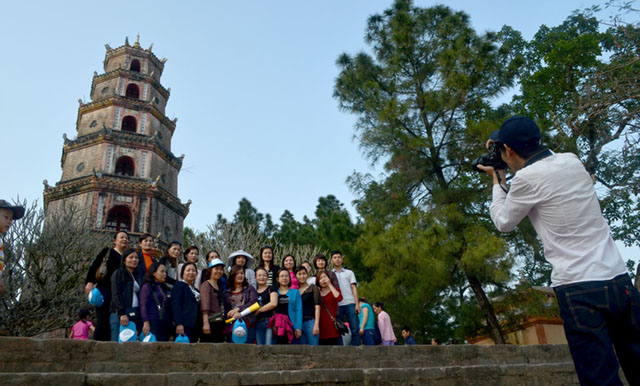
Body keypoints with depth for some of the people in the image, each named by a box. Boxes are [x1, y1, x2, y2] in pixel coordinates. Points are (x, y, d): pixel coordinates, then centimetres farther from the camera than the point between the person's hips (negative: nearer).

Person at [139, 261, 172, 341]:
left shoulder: (166, 288, 19)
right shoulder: (147, 287, 1)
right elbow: (143, 306, -6)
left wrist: (171, 325, 16)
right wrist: (146, 322, -14)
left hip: (165, 324, 6)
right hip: (153, 323, -6)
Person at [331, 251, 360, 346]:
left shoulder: (349, 273, 18)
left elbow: (354, 288, 10)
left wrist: (357, 304, -1)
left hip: (350, 304, 0)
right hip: (336, 305, 0)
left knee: (355, 330, -6)